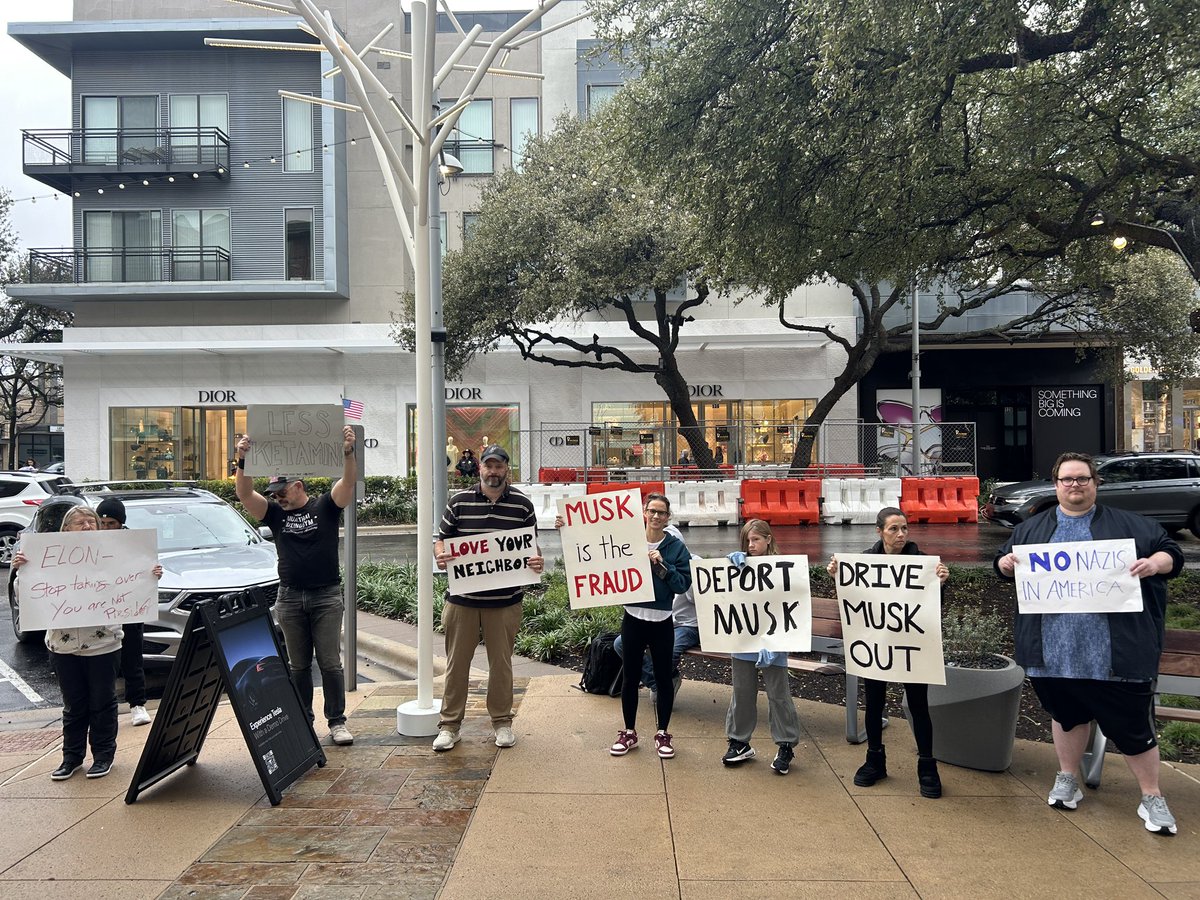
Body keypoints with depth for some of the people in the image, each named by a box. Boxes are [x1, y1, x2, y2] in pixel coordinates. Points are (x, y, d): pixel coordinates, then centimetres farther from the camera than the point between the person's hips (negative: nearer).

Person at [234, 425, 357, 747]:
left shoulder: (325, 506, 0)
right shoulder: (275, 514, 8)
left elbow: (348, 481, -15)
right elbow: (244, 494, -7)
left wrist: (348, 452, -34)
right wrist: (243, 461, -24)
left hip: (326, 596, -3)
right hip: (290, 597, 3)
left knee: (330, 663, 1)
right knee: (298, 665, 11)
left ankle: (337, 721, 8)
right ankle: (302, 721, 21)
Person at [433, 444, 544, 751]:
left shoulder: (522, 504, 1)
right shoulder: (459, 501, 1)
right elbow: (441, 539, 7)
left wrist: (537, 561, -12)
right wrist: (440, 555, -15)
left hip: (505, 600, 0)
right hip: (462, 598, 0)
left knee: (501, 663, 10)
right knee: (457, 662, 7)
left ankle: (502, 721, 26)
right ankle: (449, 725, 19)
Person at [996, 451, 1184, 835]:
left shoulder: (1130, 525, 6)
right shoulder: (1031, 528, 12)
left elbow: (1172, 552, 6)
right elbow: (1005, 563, 17)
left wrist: (1155, 562, -16)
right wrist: (1005, 562, -6)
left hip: (1116, 652, -2)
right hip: (1055, 652, 2)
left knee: (1132, 723, 4)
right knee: (1066, 714, 17)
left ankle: (1152, 797, 21)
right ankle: (1068, 779, 34)